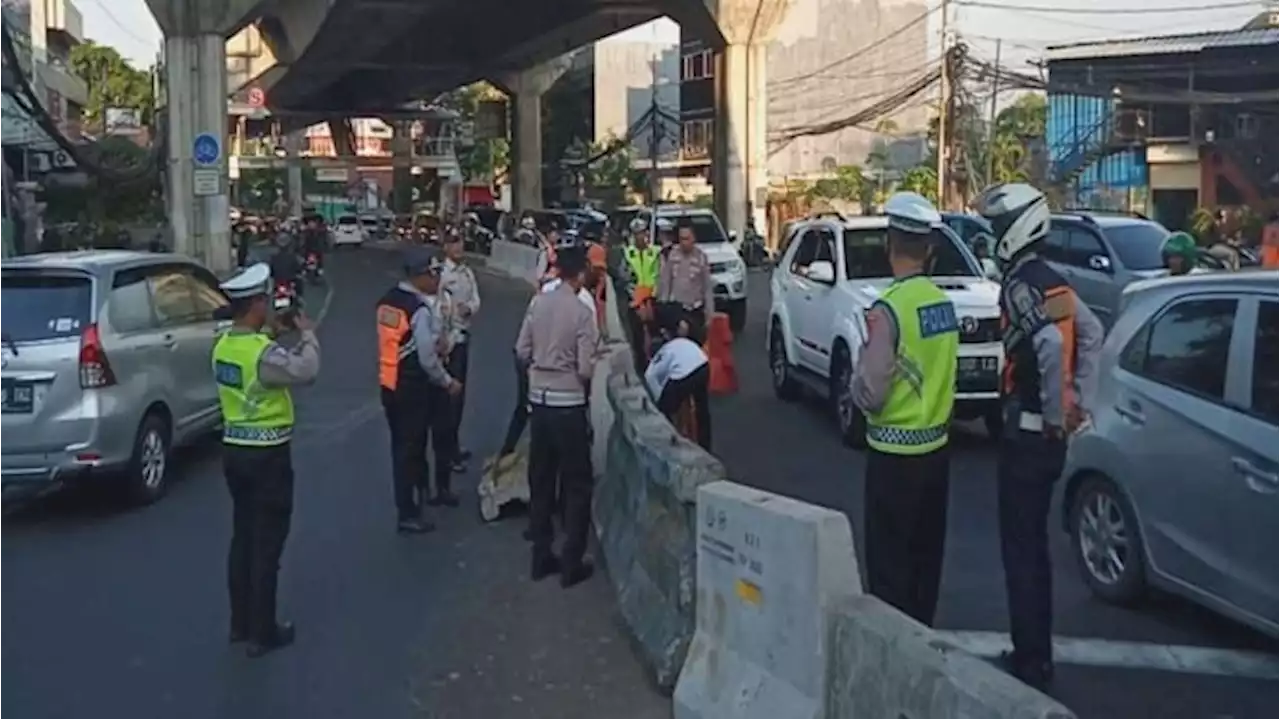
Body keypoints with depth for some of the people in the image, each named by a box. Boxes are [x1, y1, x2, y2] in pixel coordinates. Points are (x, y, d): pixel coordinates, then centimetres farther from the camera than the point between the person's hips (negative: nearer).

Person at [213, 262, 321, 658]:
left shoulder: (223, 346, 4)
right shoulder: (265, 353, -23)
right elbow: (306, 371, -22)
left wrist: (273, 334, 12)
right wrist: (307, 334, -8)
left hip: (234, 449, 8)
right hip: (267, 455, -8)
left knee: (242, 538, 17)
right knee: (266, 545, 1)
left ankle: (241, 623, 27)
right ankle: (262, 632, 9)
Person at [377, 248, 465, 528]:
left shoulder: (388, 299, 5)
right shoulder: (421, 309, -21)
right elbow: (427, 358, -20)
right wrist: (448, 382, -6)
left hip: (390, 384, 8)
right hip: (412, 387, -8)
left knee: (402, 445, 17)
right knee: (411, 448, 0)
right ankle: (407, 515, 7)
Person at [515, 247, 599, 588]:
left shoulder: (539, 304, 0)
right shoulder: (582, 312, -15)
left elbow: (522, 351, 5)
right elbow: (586, 369, -16)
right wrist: (576, 370, 6)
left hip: (538, 399, 6)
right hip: (568, 403, -6)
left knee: (540, 480, 15)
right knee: (576, 484, 6)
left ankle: (541, 557, 23)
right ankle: (572, 564, 9)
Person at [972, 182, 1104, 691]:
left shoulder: (1020, 285, -18)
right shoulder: (1054, 281, 10)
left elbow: (1050, 345, -34)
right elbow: (1093, 334, 15)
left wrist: (1054, 414, -25)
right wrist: (1078, 401, 13)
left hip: (1028, 434, -9)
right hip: (1050, 434, 9)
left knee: (1021, 550, -1)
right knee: (1034, 544, 18)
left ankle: (1030, 662, 7)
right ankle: (1037, 654, 28)